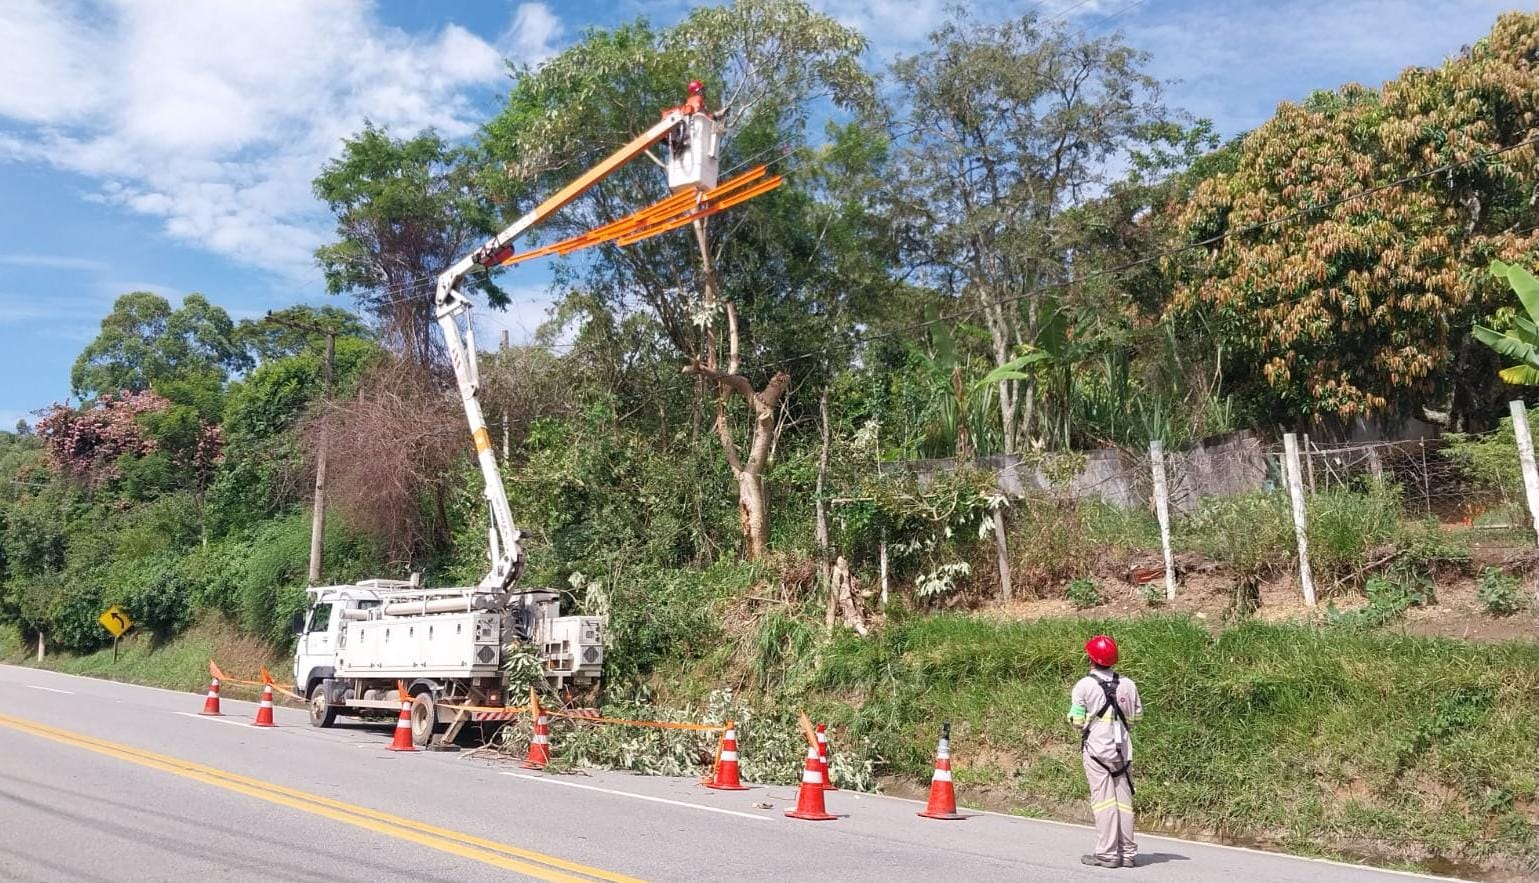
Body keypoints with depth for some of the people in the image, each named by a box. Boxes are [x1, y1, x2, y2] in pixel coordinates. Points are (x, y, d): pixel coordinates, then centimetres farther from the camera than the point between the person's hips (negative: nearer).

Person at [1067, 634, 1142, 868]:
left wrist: (1073, 705, 11)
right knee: (1123, 799, 9)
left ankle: (1107, 853, -2)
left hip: (1096, 748, -4)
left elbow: (1077, 721, -8)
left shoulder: (1084, 685, -9)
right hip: (1123, 749, 4)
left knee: (1103, 799, -2)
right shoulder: (1128, 684, 3)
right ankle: (1127, 852, 14)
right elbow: (1136, 717, 9)